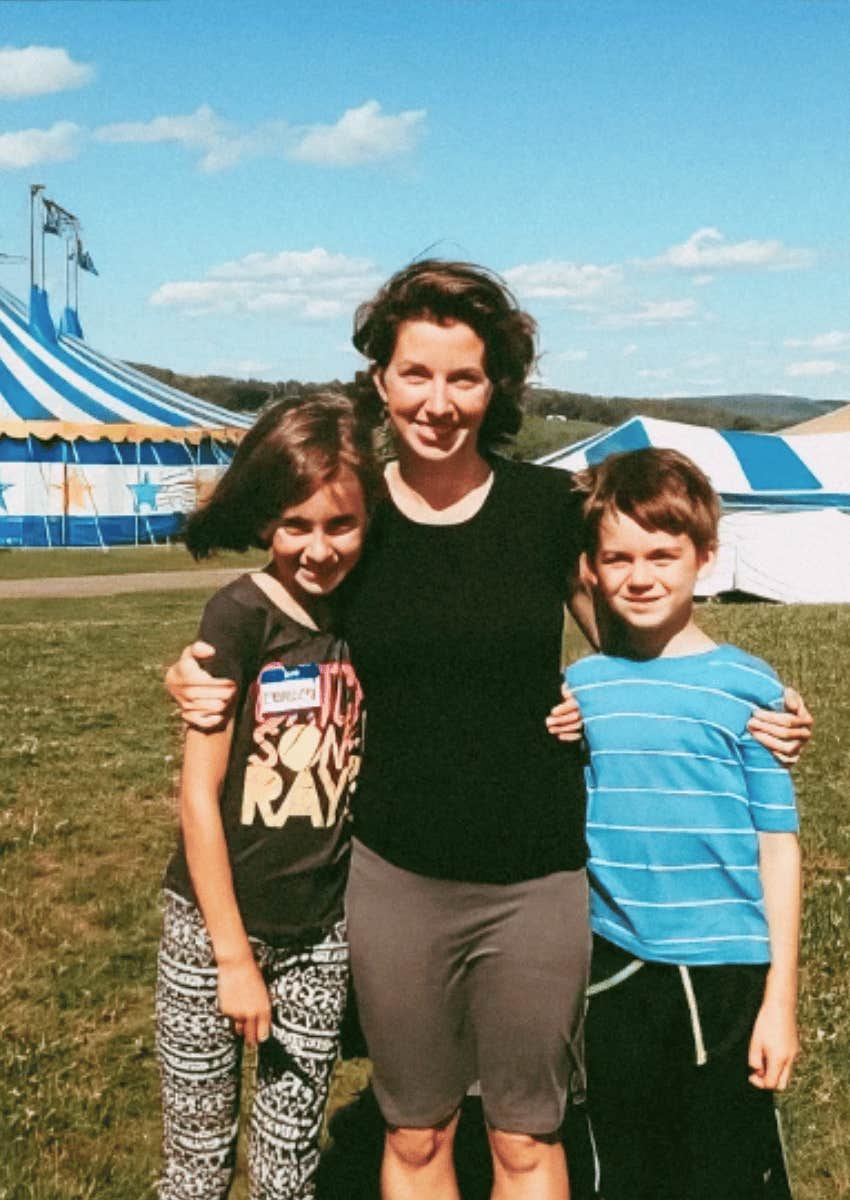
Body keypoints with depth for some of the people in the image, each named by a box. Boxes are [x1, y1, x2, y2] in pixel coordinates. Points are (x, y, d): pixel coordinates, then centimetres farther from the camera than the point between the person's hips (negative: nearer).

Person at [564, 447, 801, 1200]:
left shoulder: (745, 686, -7)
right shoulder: (580, 685, 2)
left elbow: (777, 845, -5)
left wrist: (780, 998, -6)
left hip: (723, 971, -3)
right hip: (614, 969, 3)